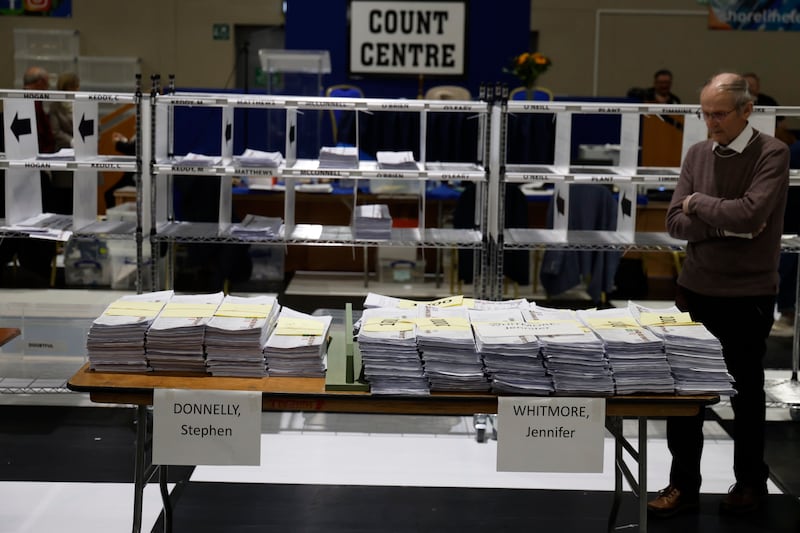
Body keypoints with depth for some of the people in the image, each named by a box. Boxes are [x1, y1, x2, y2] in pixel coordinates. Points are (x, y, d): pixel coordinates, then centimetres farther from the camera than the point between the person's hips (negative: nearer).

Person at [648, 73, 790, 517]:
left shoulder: (772, 154, -10)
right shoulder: (698, 154, 5)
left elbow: (750, 213, -24)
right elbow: (676, 223, -1)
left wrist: (698, 203, -10)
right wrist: (726, 224, -15)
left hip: (748, 295, -4)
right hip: (695, 290, 5)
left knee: (746, 391, 10)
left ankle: (751, 482, 27)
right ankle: (684, 484, 16)